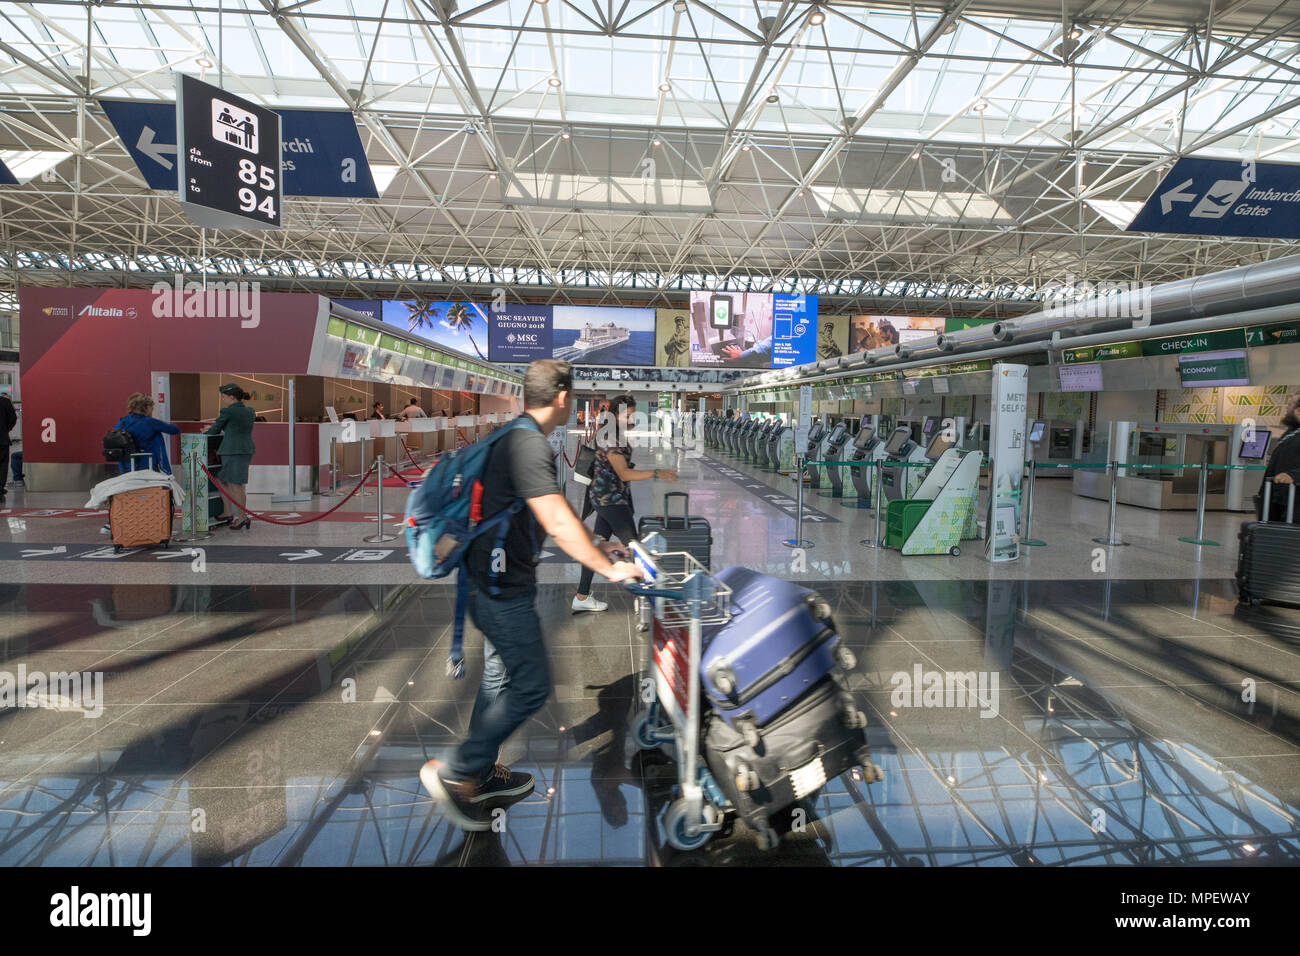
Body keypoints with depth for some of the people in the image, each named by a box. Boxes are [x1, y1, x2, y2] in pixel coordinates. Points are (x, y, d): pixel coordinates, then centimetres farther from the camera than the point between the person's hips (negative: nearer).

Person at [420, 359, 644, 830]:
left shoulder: (516, 438, 11)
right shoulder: (528, 444, -22)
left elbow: (553, 514, 20)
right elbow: (557, 524, -27)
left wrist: (594, 545, 22)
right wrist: (609, 569, -18)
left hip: (494, 582, 10)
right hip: (504, 589, -10)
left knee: (499, 678, 20)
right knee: (531, 686, 1)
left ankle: (481, 777, 35)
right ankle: (454, 772, 12)